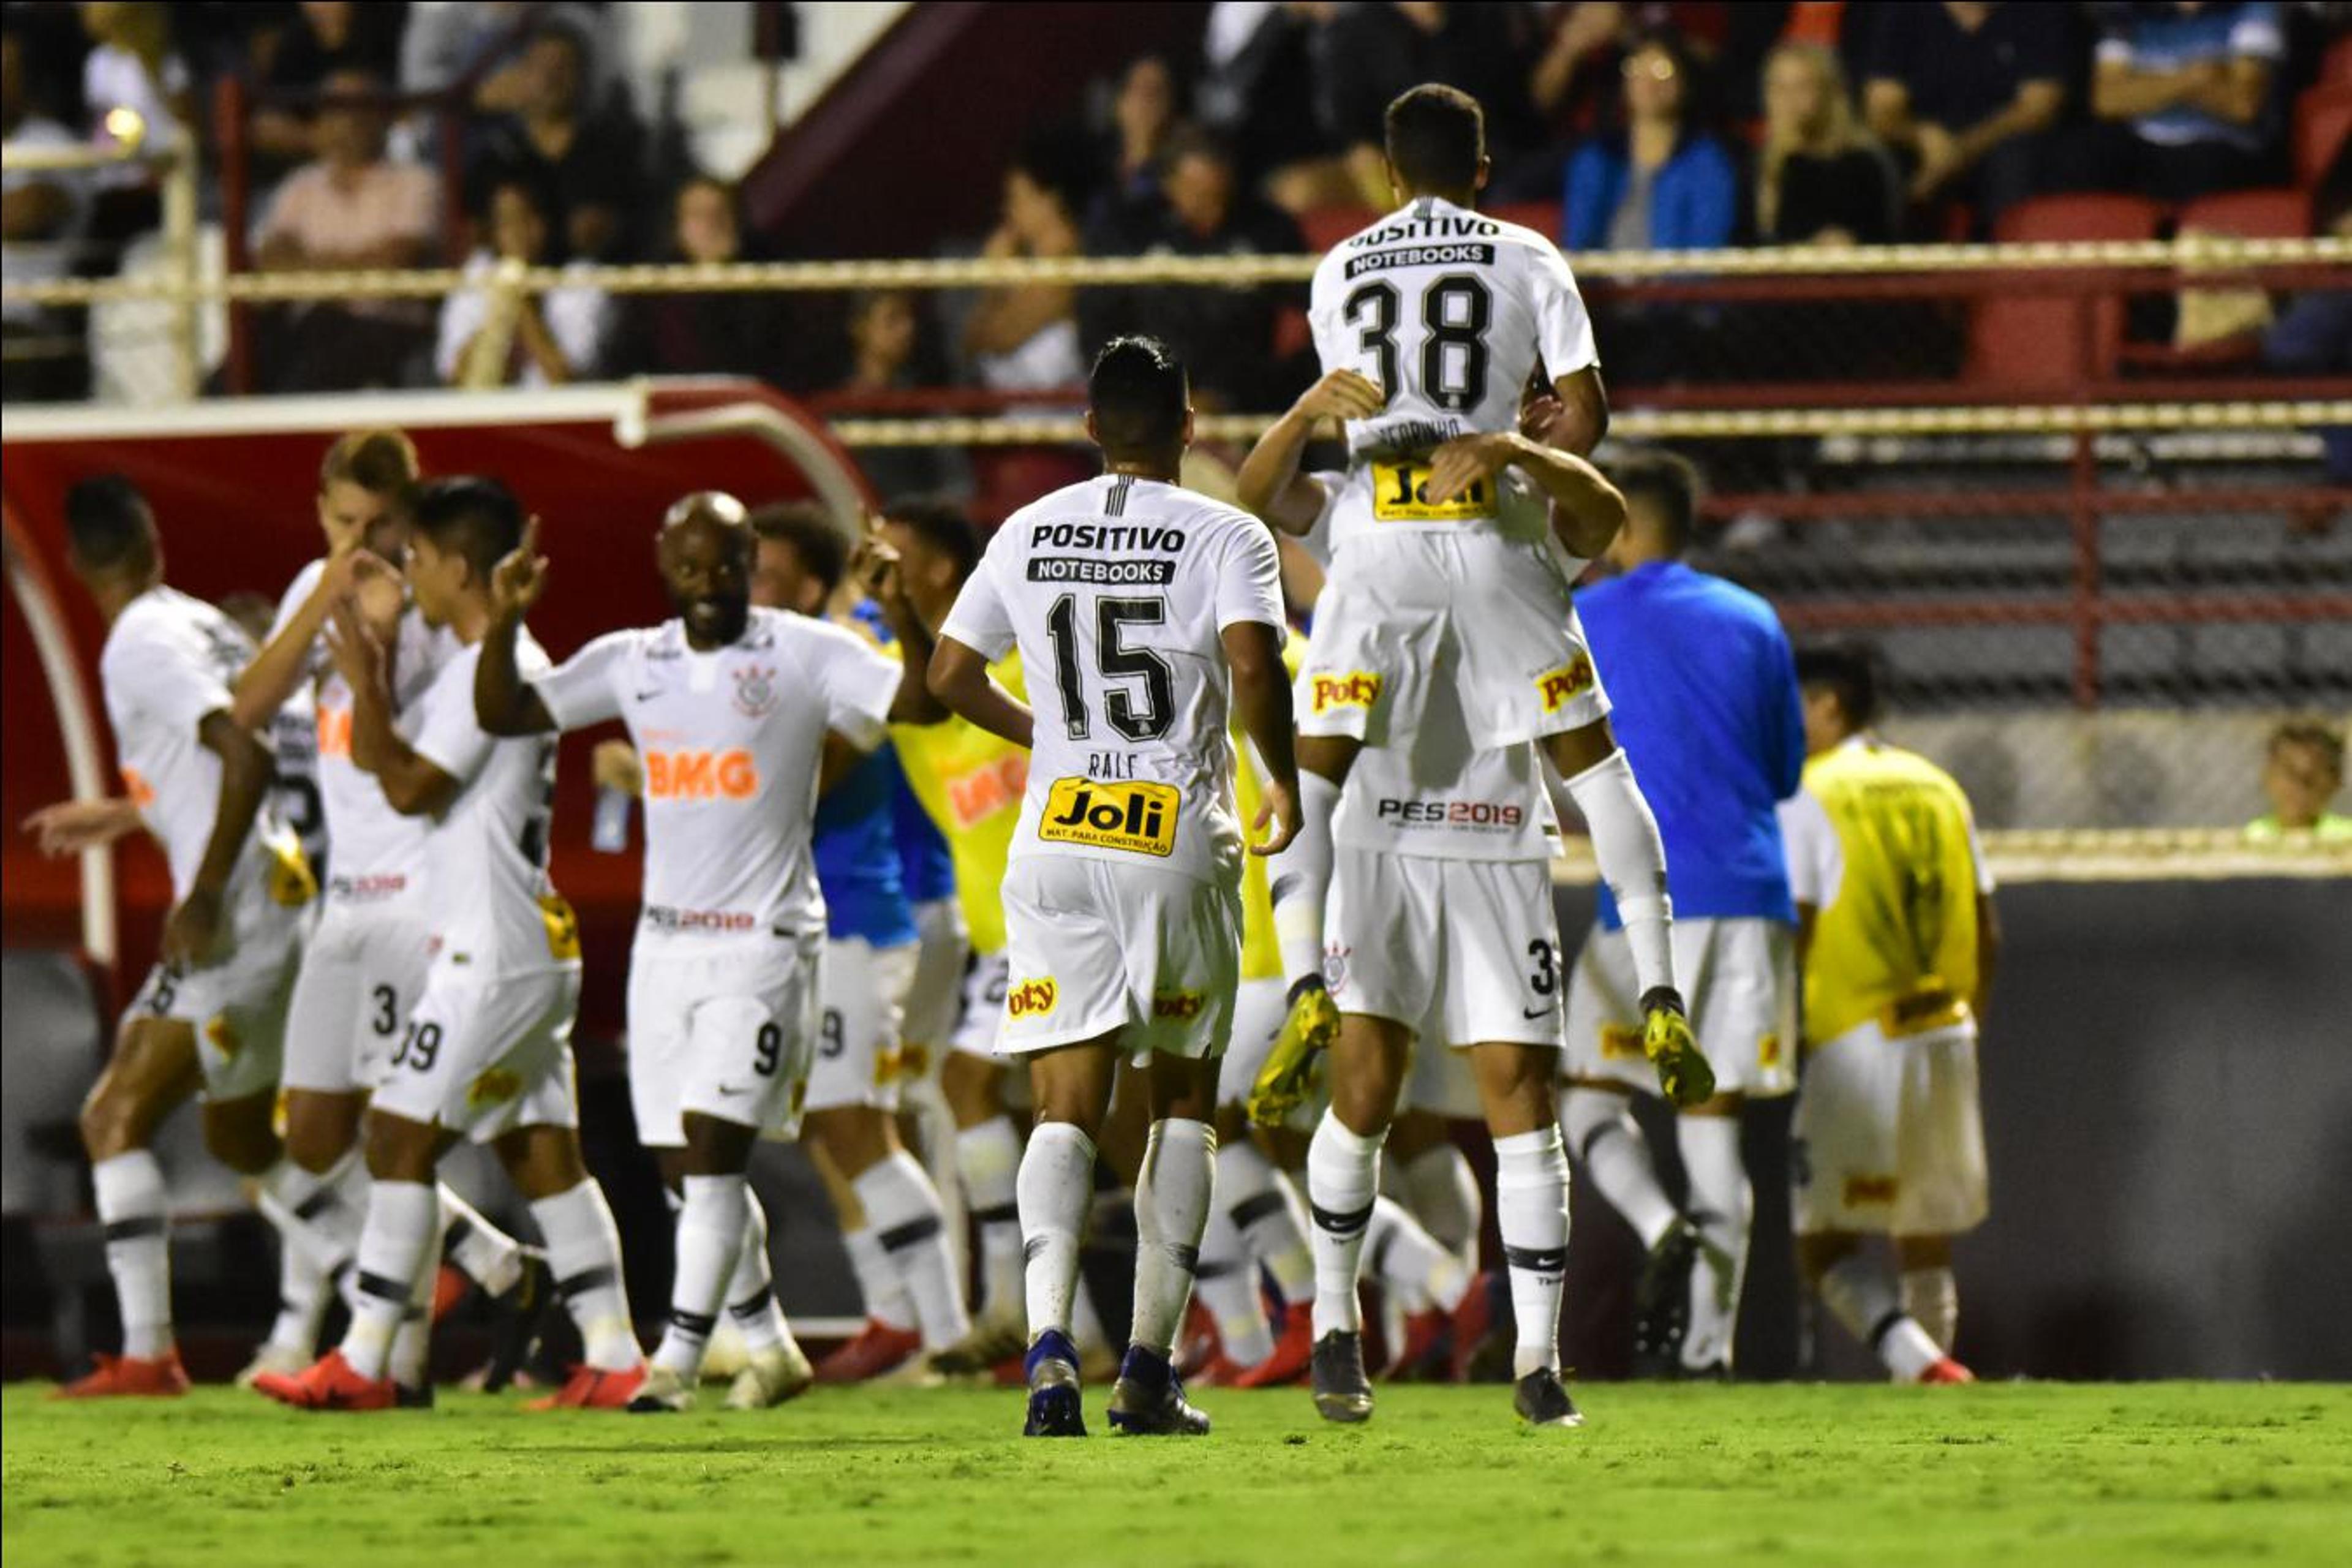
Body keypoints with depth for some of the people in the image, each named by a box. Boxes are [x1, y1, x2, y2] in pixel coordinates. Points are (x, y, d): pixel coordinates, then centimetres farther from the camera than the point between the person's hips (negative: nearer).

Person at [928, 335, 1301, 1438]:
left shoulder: (1028, 534, 8)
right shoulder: (1225, 539, -4)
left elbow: (950, 674, 14)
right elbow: (1254, 665, -19)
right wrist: (1282, 780, -2)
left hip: (1056, 844, 2)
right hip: (1179, 842, -2)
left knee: (1067, 1108, -1)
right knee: (1183, 1102, 13)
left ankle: (1050, 1337, -24)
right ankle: (1149, 1369, 10)